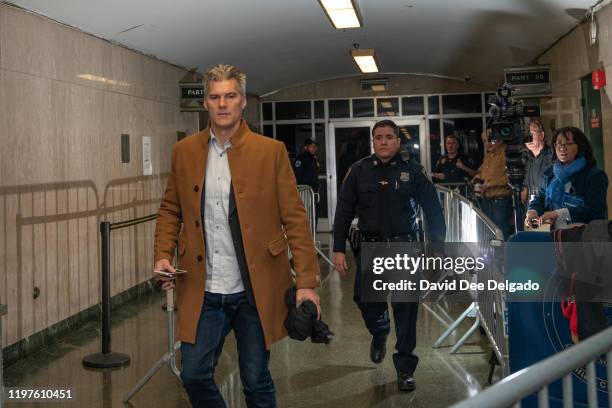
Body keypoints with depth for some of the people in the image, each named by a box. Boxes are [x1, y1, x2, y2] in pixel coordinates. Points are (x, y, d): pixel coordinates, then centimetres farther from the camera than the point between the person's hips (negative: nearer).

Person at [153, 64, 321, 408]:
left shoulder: (271, 151, -4)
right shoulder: (184, 151, 6)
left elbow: (294, 218, -5)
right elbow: (170, 210, 14)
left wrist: (307, 282, -11)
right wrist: (163, 256, -3)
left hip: (255, 292, -2)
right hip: (202, 292, 3)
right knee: (194, 376, 8)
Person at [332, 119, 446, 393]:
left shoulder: (413, 171, 0)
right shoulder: (359, 171, 3)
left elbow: (433, 209, 2)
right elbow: (344, 212, 4)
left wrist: (438, 247, -2)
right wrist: (339, 249, -1)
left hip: (404, 247, -1)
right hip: (370, 247, 1)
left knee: (406, 307, 0)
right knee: (364, 297, 1)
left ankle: (405, 367, 15)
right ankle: (379, 331, 38)